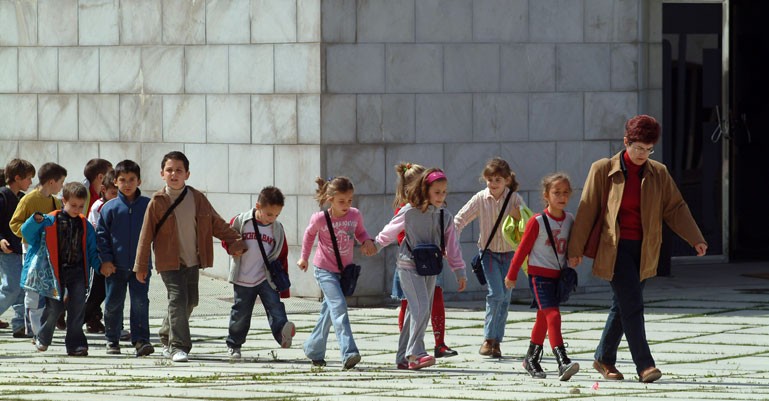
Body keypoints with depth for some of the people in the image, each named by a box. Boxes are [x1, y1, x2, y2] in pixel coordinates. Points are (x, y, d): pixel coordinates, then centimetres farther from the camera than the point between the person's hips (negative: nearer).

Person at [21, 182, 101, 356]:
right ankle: (43, 338, 23)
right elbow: (27, 232, -3)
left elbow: (91, 250, 14)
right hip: (56, 271, -3)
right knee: (54, 307, 0)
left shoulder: (85, 225, 9)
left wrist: (100, 266, 1)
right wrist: (36, 221, -22)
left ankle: (75, 344, 3)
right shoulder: (50, 221, -3)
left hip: (77, 271, 3)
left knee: (78, 307, -4)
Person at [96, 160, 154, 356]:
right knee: (113, 303, 8)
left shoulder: (148, 205, 2)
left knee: (140, 302, -7)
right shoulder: (110, 208, -1)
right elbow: (101, 235, 1)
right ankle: (112, 340, 21)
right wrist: (105, 260, -6)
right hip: (115, 266, 0)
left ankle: (141, 340, -6)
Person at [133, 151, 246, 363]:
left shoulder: (197, 198, 3)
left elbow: (217, 224, 13)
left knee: (190, 301, 11)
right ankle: (178, 346, -12)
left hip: (192, 261, 5)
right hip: (169, 262, -5)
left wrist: (235, 241, 7)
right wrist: (141, 265, -3)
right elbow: (146, 235, -3)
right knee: (178, 299, -15)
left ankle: (167, 338, 31)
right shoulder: (157, 202, -7)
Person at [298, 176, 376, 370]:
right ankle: (348, 354, -30)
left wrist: (367, 241, -12)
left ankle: (313, 349, 34)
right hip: (325, 270, -5)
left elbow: (360, 232, 11)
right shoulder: (320, 219, -14)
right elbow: (309, 234, 6)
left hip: (345, 270, 5)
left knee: (329, 310, 16)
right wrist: (304, 258, 15)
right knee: (339, 307, -20)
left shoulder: (355, 215, -7)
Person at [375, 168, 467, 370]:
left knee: (417, 312, 8)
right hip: (409, 267, -6)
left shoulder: (445, 217, 4)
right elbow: (390, 232, 4)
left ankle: (403, 358, 15)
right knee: (421, 308, -19)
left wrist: (459, 272, 8)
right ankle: (415, 354, -20)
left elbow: (452, 246, 9)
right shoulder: (409, 212, -10)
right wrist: (376, 246, 15)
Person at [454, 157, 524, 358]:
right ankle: (488, 339, -7)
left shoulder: (515, 199, -6)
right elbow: (460, 219, -4)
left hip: (509, 253, 2)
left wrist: (519, 218, -23)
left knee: (505, 298, 4)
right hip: (489, 253, -2)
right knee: (496, 294, -16)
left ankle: (496, 341, 14)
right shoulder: (480, 199, -7)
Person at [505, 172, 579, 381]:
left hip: (558, 276, 6)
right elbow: (523, 248, -4)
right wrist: (512, 274, 1)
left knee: (543, 318, 16)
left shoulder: (569, 220, 5)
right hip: (539, 275, -6)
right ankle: (563, 362, -28)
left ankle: (531, 359, 30)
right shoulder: (537, 222, -11)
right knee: (553, 315, -18)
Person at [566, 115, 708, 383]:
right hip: (615, 248, -4)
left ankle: (604, 359, 25)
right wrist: (576, 249, 0)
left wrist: (695, 239, -3)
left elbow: (675, 208, 8)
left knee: (623, 306, 10)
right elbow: (587, 210, -1)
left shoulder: (658, 174, 6)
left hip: (643, 250, 5)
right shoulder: (603, 170, -4)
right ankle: (644, 364, -15)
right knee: (632, 304, -14)